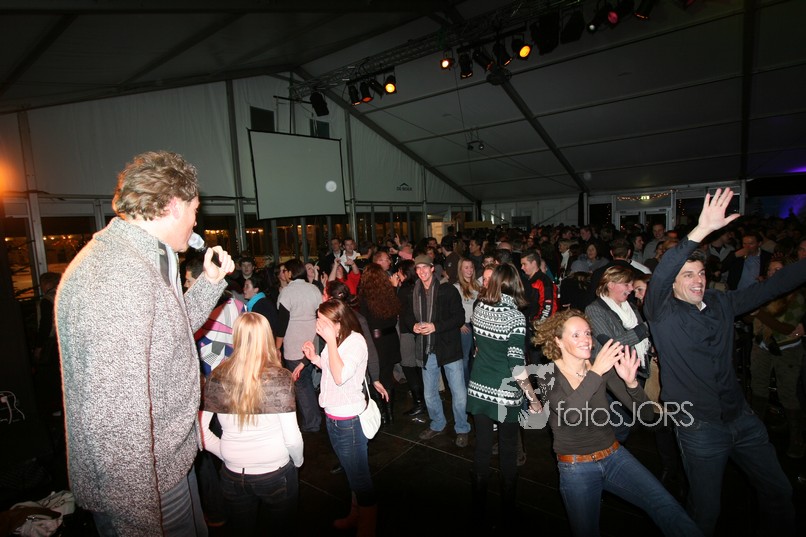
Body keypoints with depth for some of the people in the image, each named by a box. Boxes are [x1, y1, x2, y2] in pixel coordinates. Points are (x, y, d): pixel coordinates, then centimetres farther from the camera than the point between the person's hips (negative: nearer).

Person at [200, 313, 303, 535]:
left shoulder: (217, 377, -12)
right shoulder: (280, 378, -20)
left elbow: (199, 429, -7)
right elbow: (292, 437, -18)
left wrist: (225, 453, 8)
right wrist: (298, 461, 2)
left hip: (233, 474, 2)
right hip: (276, 473, -2)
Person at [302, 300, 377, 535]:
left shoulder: (356, 341, -22)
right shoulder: (336, 339, 1)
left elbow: (340, 376, -32)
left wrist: (331, 341, -30)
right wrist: (315, 358, -2)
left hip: (348, 419, -8)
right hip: (333, 416, 8)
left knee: (360, 478, 8)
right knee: (353, 472, 26)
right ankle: (356, 515, 46)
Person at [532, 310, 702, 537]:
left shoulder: (604, 367, -3)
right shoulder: (548, 376, -12)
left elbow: (647, 415, -7)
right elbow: (569, 414, -32)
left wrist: (631, 382, -27)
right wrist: (595, 373, -40)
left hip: (614, 456, 3)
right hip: (576, 466, -2)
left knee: (666, 507, -20)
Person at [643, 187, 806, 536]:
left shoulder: (721, 303, 4)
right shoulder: (661, 312, -15)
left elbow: (772, 286, 13)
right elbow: (658, 277, -34)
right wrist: (701, 231, -42)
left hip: (741, 417, 6)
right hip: (700, 426, -6)